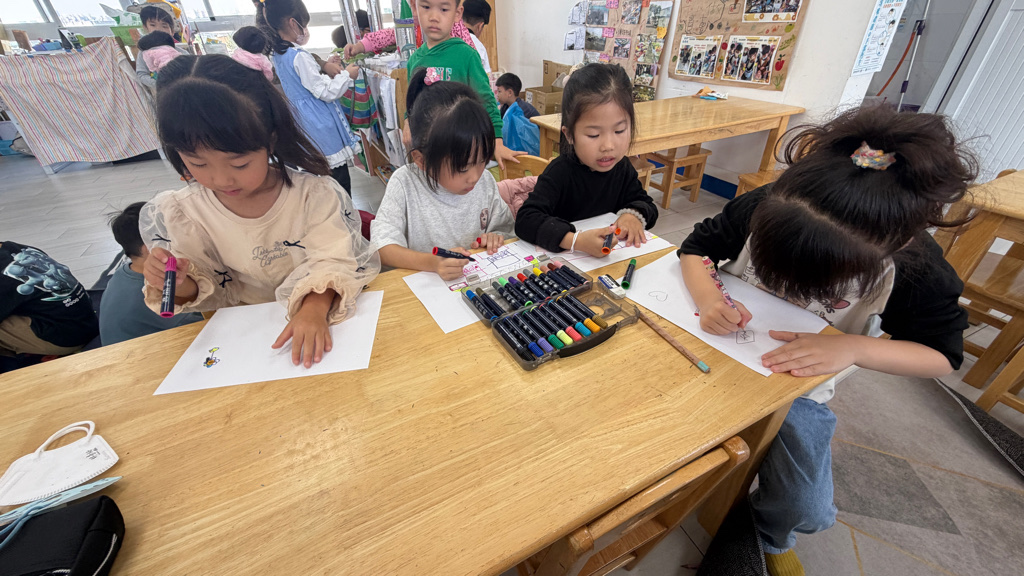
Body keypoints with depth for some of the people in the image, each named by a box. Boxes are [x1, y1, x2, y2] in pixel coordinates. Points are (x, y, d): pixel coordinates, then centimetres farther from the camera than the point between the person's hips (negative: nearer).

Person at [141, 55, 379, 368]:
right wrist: (181, 286, -16)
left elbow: (333, 263, -19)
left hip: (322, 318, -3)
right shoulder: (177, 215, -3)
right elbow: (216, 294, 6)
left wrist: (315, 309, -37)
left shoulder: (314, 194, -14)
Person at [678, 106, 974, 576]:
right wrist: (708, 296, -33)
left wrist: (851, 347, -32)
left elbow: (943, 354, -10)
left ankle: (769, 534, 37)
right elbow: (696, 248, -11)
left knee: (806, 510, -4)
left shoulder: (916, 269, -22)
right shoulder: (762, 207, -24)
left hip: (801, 382, 0)